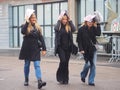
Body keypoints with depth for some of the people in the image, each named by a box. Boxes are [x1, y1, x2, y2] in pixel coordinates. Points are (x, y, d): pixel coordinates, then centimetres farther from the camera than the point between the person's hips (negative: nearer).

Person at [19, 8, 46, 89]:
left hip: (36, 49, 1)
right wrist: (27, 22, -24)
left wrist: (44, 48, 1)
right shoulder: (26, 26, -3)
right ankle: (26, 80, 28)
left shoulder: (38, 27, 6)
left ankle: (40, 81, -17)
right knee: (27, 65, 12)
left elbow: (41, 38, 6)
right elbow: (23, 32, -27)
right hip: (27, 49, -1)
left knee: (37, 65, -8)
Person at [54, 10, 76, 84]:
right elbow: (56, 29, -23)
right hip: (60, 47, -2)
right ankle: (60, 77, 1)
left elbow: (74, 29, -15)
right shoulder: (59, 26, 0)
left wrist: (70, 21, -9)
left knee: (66, 63, 6)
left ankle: (65, 79, 15)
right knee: (63, 61, -16)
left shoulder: (69, 26, 4)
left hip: (68, 47, 2)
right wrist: (59, 20, -13)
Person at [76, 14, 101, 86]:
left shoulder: (94, 29, 4)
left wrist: (96, 26, -16)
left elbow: (98, 34, -13)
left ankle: (91, 81, 8)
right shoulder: (81, 29, -5)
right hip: (85, 49, -3)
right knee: (88, 64, -7)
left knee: (93, 65, 0)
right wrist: (81, 49, -11)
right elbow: (79, 40, -4)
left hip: (93, 49, 3)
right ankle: (83, 75, 24)